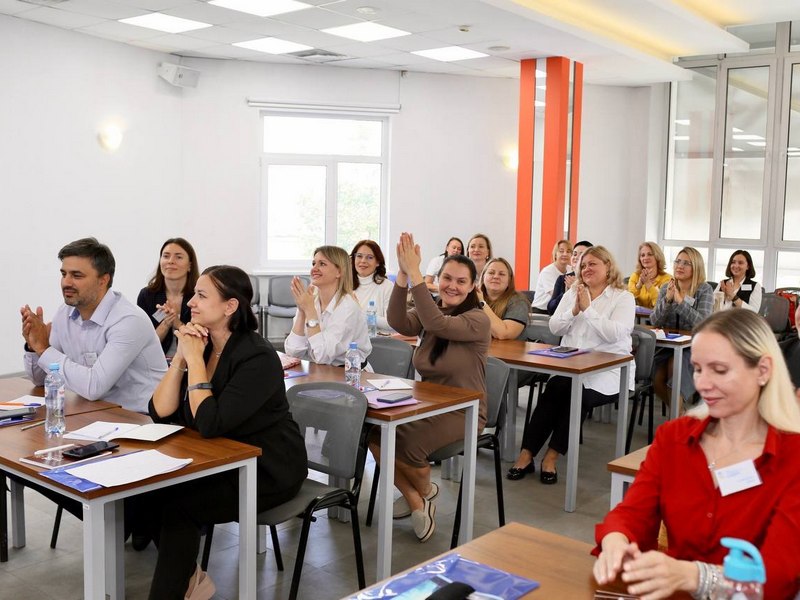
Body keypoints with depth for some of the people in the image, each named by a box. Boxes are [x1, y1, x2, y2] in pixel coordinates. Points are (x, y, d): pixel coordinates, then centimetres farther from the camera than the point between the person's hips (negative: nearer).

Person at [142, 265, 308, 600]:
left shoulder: (258, 358, -22)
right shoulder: (200, 345, 1)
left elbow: (209, 424, -29)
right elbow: (160, 412, -3)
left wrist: (195, 359, -23)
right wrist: (181, 357, -13)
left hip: (267, 472, -7)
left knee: (177, 505, -22)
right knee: (148, 493, -10)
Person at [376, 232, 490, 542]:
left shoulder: (478, 320, -12)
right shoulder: (428, 313, 6)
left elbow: (436, 324, -31)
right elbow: (398, 323, -17)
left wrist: (414, 273, -34)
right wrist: (402, 274, -28)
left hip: (463, 412, -6)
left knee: (407, 441, -30)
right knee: (374, 429, -21)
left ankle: (425, 490, 6)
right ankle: (416, 501, -2)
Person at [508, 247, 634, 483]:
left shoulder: (623, 298, 2)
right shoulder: (572, 293, 17)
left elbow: (614, 334, -15)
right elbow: (555, 328, 8)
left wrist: (588, 308, -15)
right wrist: (574, 310, -8)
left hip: (608, 371, -3)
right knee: (557, 388, -27)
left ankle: (551, 456, -20)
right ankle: (527, 453, -23)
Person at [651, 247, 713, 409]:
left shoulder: (704, 290, -5)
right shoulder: (666, 288, 6)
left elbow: (702, 323, -20)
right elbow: (655, 322, -4)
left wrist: (680, 301, -26)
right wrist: (667, 299, -19)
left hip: (693, 347, -3)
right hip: (667, 345, 3)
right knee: (657, 380, -19)